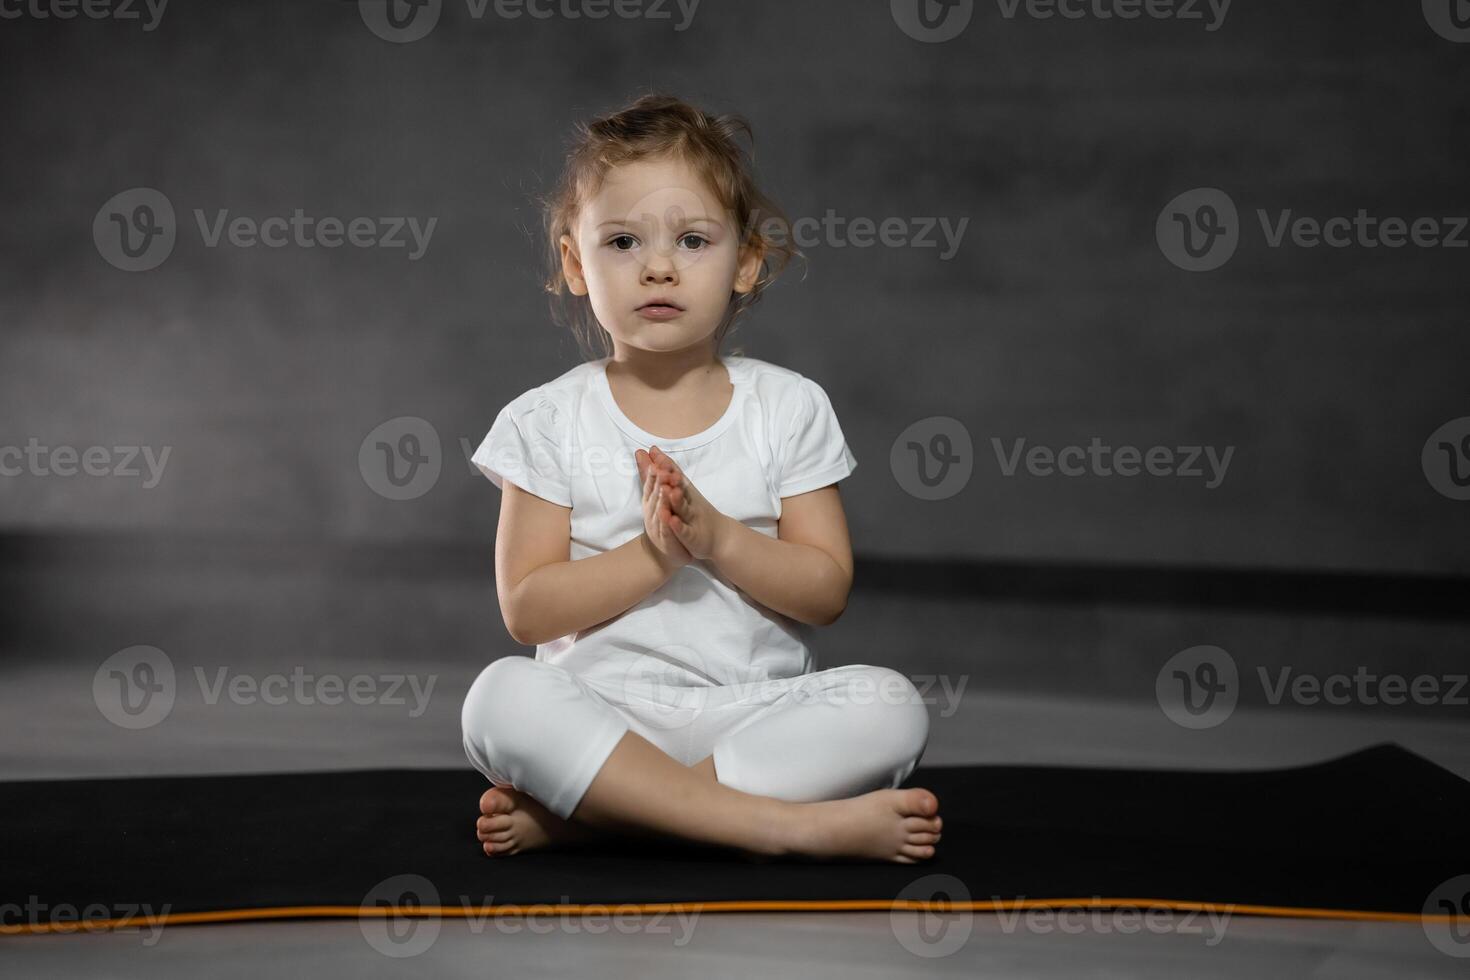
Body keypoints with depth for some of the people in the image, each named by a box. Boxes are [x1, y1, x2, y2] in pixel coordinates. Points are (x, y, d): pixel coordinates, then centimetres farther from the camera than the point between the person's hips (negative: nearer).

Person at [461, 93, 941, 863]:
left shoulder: (789, 407, 6)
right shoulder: (548, 422, 2)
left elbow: (827, 590, 1)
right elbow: (526, 608, -4)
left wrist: (718, 539, -15)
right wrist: (652, 554, -17)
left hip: (753, 707, 2)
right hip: (598, 707, -1)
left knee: (889, 706, -26)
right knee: (501, 699, -32)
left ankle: (580, 812, -27)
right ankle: (791, 824, -33)